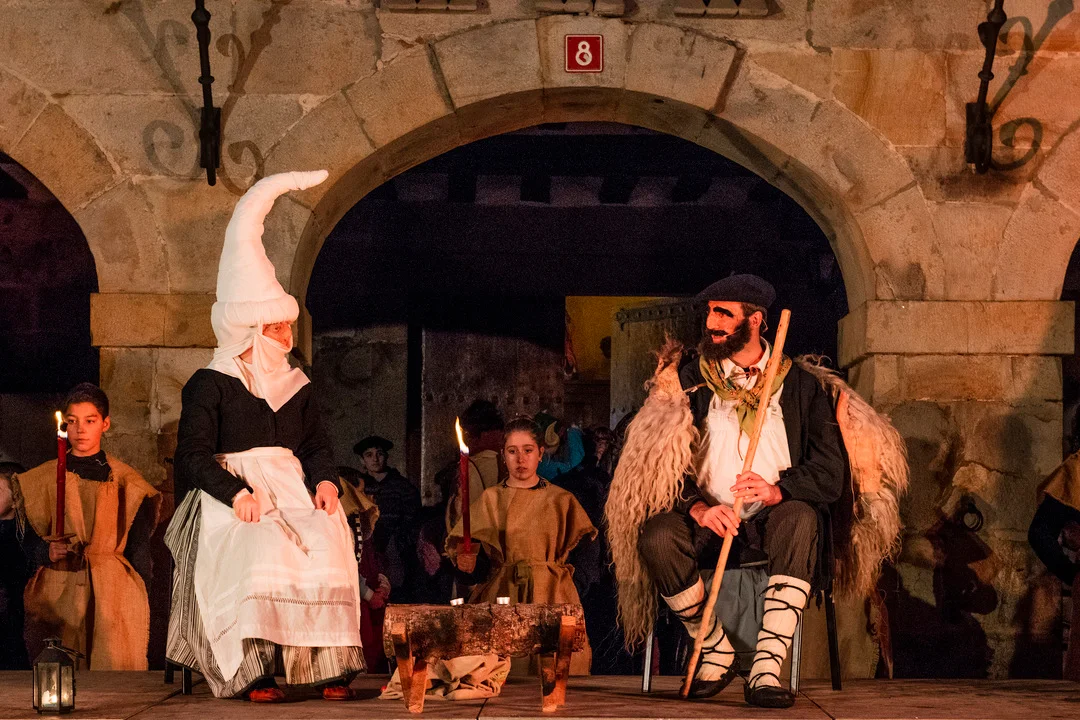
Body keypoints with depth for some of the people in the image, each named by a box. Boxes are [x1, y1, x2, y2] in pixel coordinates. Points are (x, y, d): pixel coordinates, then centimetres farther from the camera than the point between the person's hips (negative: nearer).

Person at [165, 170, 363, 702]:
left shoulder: (295, 386, 20)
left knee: (326, 544, -26)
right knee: (260, 551, -34)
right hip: (231, 499, -4)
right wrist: (236, 493, -20)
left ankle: (330, 664, -28)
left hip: (292, 494, 5)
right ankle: (252, 669, -37)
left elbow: (316, 444, 18)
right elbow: (193, 455, -5)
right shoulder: (209, 385, 3)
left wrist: (325, 481, -5)